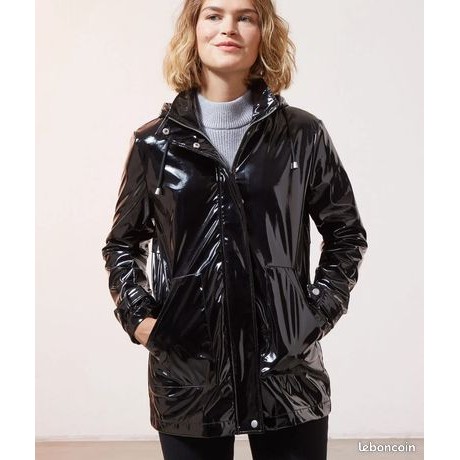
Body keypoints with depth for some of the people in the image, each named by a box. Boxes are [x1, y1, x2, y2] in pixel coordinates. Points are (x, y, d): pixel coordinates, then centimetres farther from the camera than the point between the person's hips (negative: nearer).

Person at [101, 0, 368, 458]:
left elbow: (346, 235, 10)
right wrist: (138, 317, 0)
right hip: (186, 369, 1)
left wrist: (320, 312, -1)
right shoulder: (155, 142, 3)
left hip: (286, 367, 0)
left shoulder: (302, 134, 1)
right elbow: (122, 243, 13)